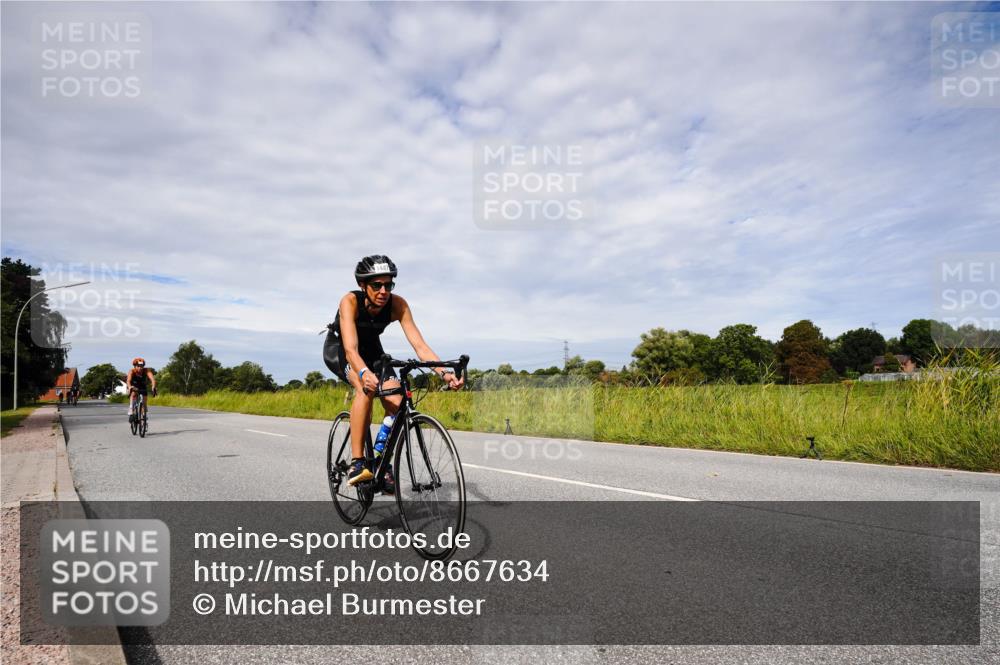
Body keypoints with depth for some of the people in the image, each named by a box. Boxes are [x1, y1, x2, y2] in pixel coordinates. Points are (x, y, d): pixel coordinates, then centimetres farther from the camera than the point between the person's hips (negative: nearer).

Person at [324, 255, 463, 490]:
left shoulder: (397, 304, -26)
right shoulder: (350, 301, -33)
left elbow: (419, 344, -32)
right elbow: (351, 349, -45)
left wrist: (444, 372, -47)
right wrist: (364, 373, -65)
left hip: (371, 349, 4)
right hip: (338, 349, -3)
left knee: (396, 403, -19)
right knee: (367, 388, -35)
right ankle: (356, 463, -28)